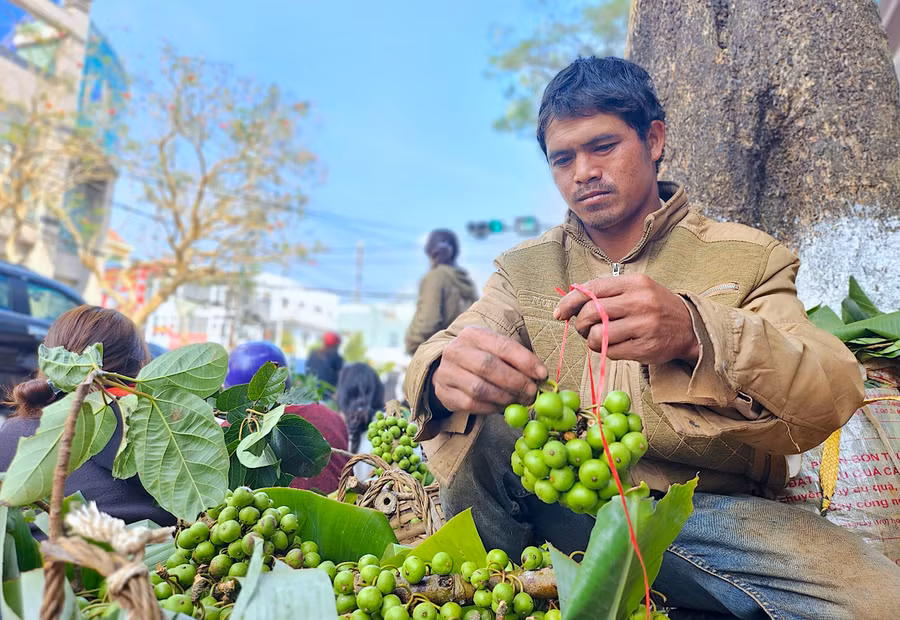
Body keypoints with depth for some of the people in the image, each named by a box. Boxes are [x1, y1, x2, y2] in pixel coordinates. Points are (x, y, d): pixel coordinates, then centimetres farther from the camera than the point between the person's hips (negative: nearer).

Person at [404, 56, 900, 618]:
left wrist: (696, 333, -32)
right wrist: (446, 372, -30)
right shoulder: (524, 269, 8)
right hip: (560, 502, 1)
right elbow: (438, 357, -4)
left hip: (709, 508, 0)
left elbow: (835, 397, -12)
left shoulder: (748, 257, 2)